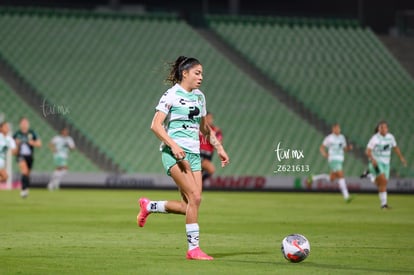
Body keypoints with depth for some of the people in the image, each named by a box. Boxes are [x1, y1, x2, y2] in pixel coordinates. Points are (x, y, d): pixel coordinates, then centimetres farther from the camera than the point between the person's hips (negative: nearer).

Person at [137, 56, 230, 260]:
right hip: (174, 153, -7)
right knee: (194, 197, -18)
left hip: (193, 153, 8)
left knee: (189, 206, -1)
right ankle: (193, 249, -12)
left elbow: (204, 127, 27)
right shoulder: (171, 95, -7)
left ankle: (148, 206, 23)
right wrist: (173, 145, -24)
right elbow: (156, 125, -13)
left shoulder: (199, 96, 15)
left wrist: (219, 148, 19)